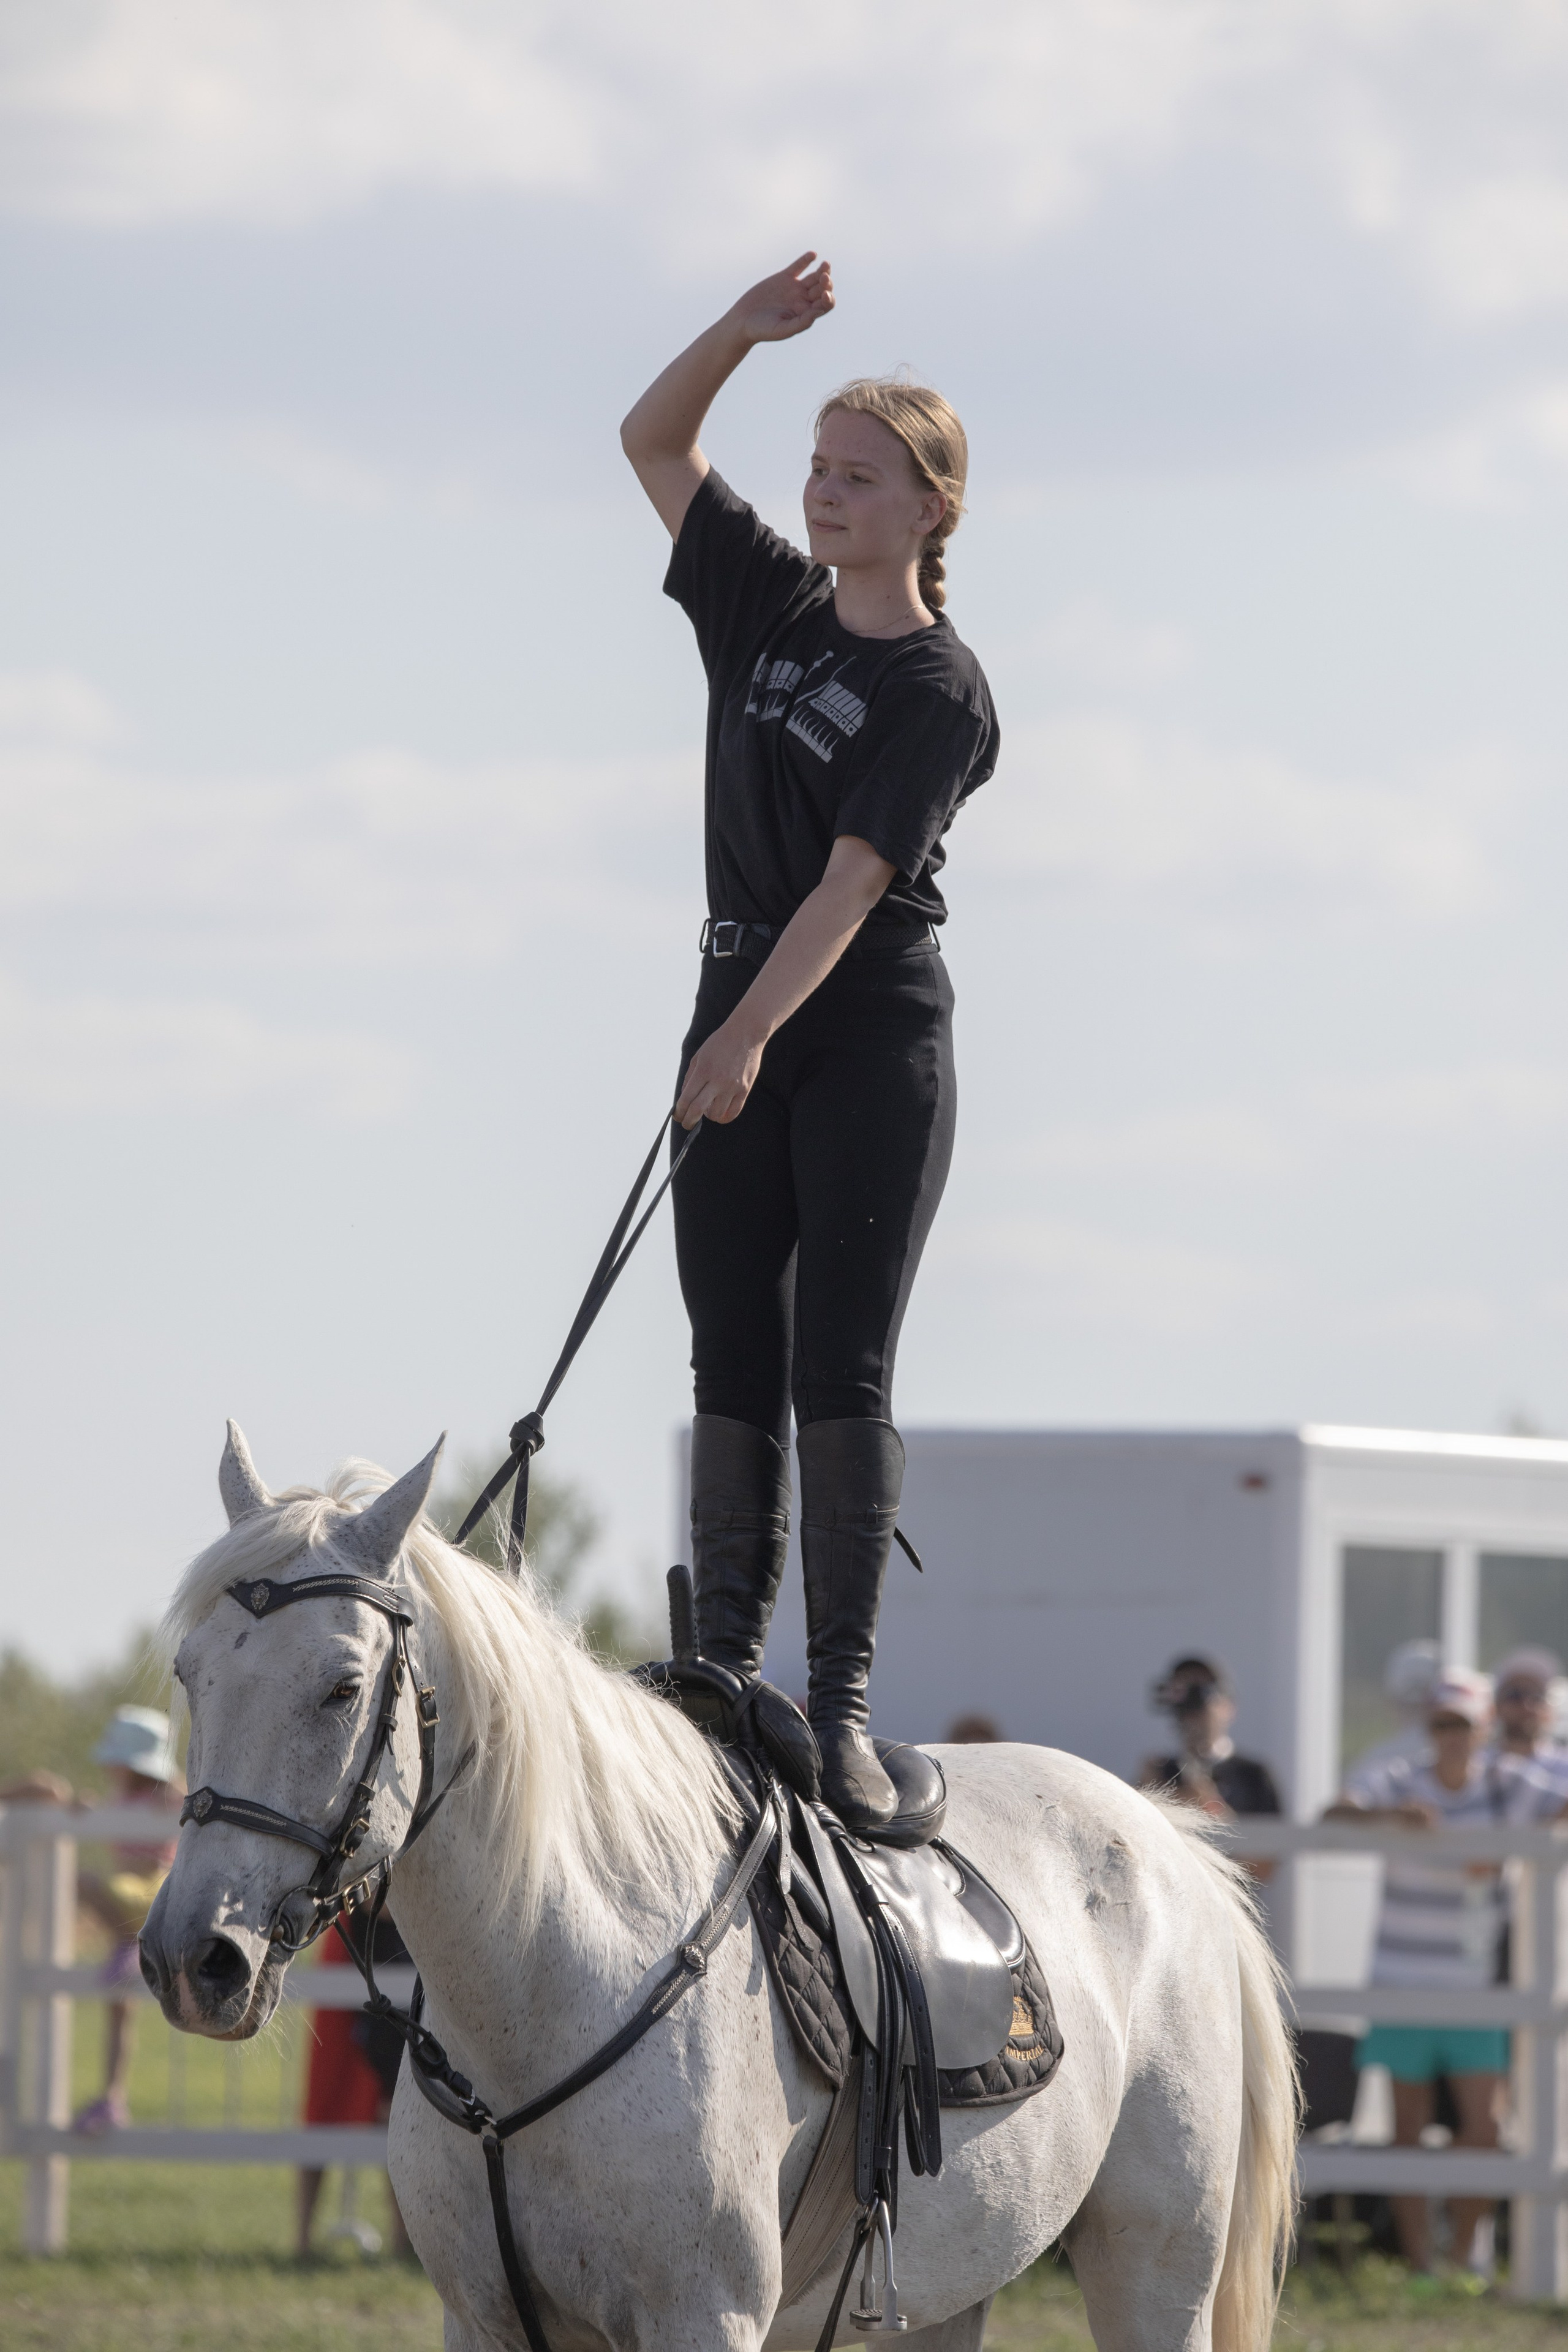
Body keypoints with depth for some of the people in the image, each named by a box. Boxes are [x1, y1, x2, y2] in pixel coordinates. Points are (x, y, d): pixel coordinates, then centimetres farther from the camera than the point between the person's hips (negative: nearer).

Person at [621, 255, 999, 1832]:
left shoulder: (937, 692, -9)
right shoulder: (774, 604, 10)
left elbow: (852, 876, -19)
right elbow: (650, 443, 13)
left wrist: (754, 1032, -28)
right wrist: (743, 334, -3)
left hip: (869, 1036, -6)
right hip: (739, 1018, 6)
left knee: (840, 1367, -10)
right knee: (735, 1364, 6)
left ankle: (842, 1700, -10)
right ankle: (725, 1671, 9)